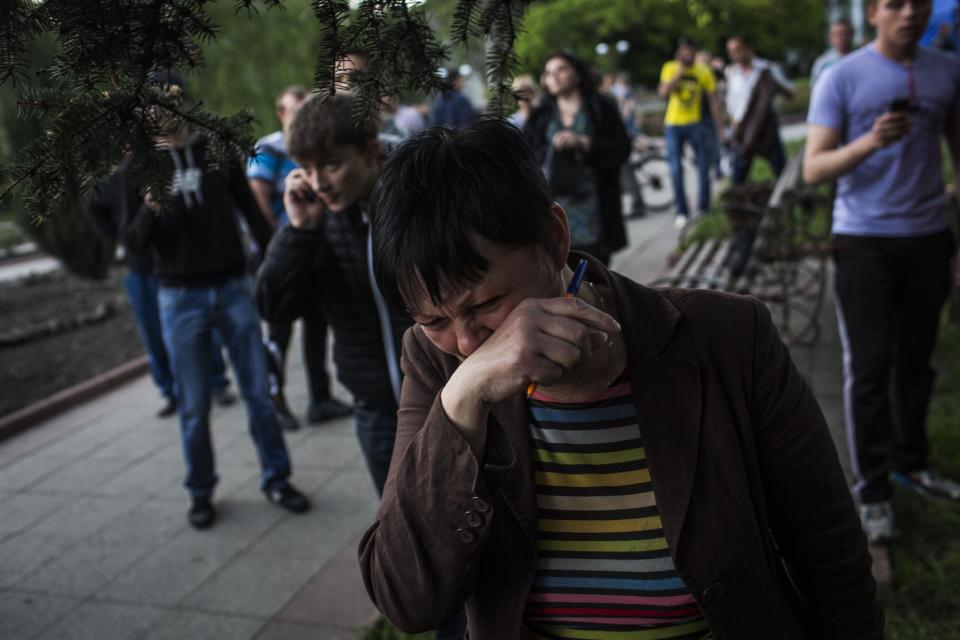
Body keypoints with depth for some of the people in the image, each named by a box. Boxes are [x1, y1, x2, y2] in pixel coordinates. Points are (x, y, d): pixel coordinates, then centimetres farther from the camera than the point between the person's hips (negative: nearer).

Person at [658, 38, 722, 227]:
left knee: (703, 167, -1)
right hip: (673, 125, 0)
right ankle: (682, 212, 7)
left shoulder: (704, 72, 0)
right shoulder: (670, 68, 1)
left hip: (694, 124, 0)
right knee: (676, 170, -2)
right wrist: (679, 72, -17)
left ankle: (704, 209, 13)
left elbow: (713, 101, 2)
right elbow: (663, 93, -13)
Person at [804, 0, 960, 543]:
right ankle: (872, 490, 8)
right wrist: (870, 143, -27)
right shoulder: (843, 78, -6)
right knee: (869, 367, -1)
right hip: (864, 242, -4)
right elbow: (813, 170, -10)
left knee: (916, 361, 14)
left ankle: (910, 461, 31)